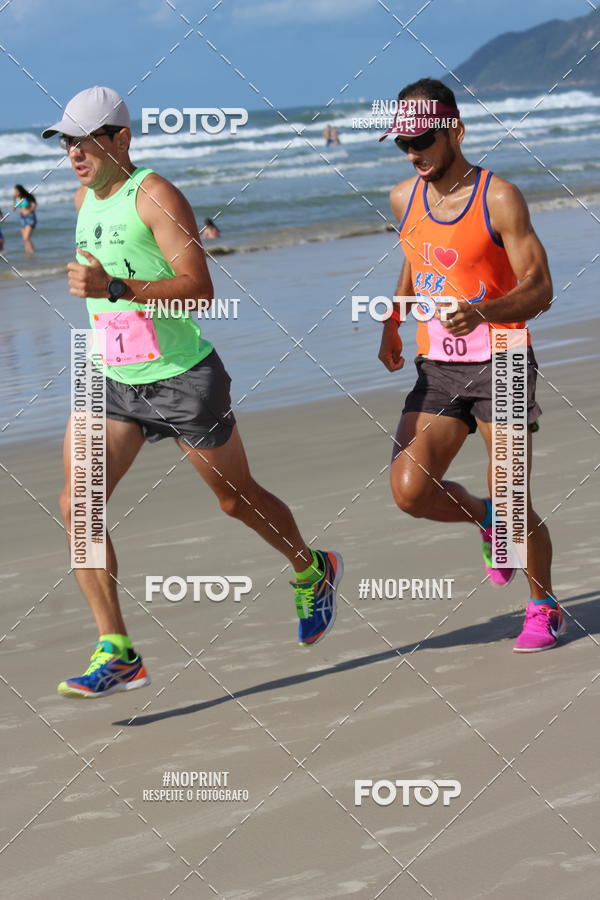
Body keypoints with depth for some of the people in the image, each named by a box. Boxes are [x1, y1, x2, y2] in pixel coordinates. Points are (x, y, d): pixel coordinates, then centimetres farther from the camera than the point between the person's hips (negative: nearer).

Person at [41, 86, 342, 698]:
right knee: (76, 505, -11)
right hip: (112, 380, 7)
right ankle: (116, 654, -10)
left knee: (236, 499, 11)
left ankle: (311, 573, 41)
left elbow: (200, 290, -27)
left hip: (182, 378, -7)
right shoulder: (86, 199, 8)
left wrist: (114, 288, -36)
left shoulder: (155, 196, -17)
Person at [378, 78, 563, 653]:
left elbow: (538, 290, -17)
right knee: (409, 490, -13)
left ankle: (544, 607, 20)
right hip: (435, 368, 5)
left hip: (500, 363, -5)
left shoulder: (499, 198, -12)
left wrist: (481, 313, -34)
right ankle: (488, 522, 19)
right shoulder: (404, 199, 5)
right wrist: (391, 325, 21)